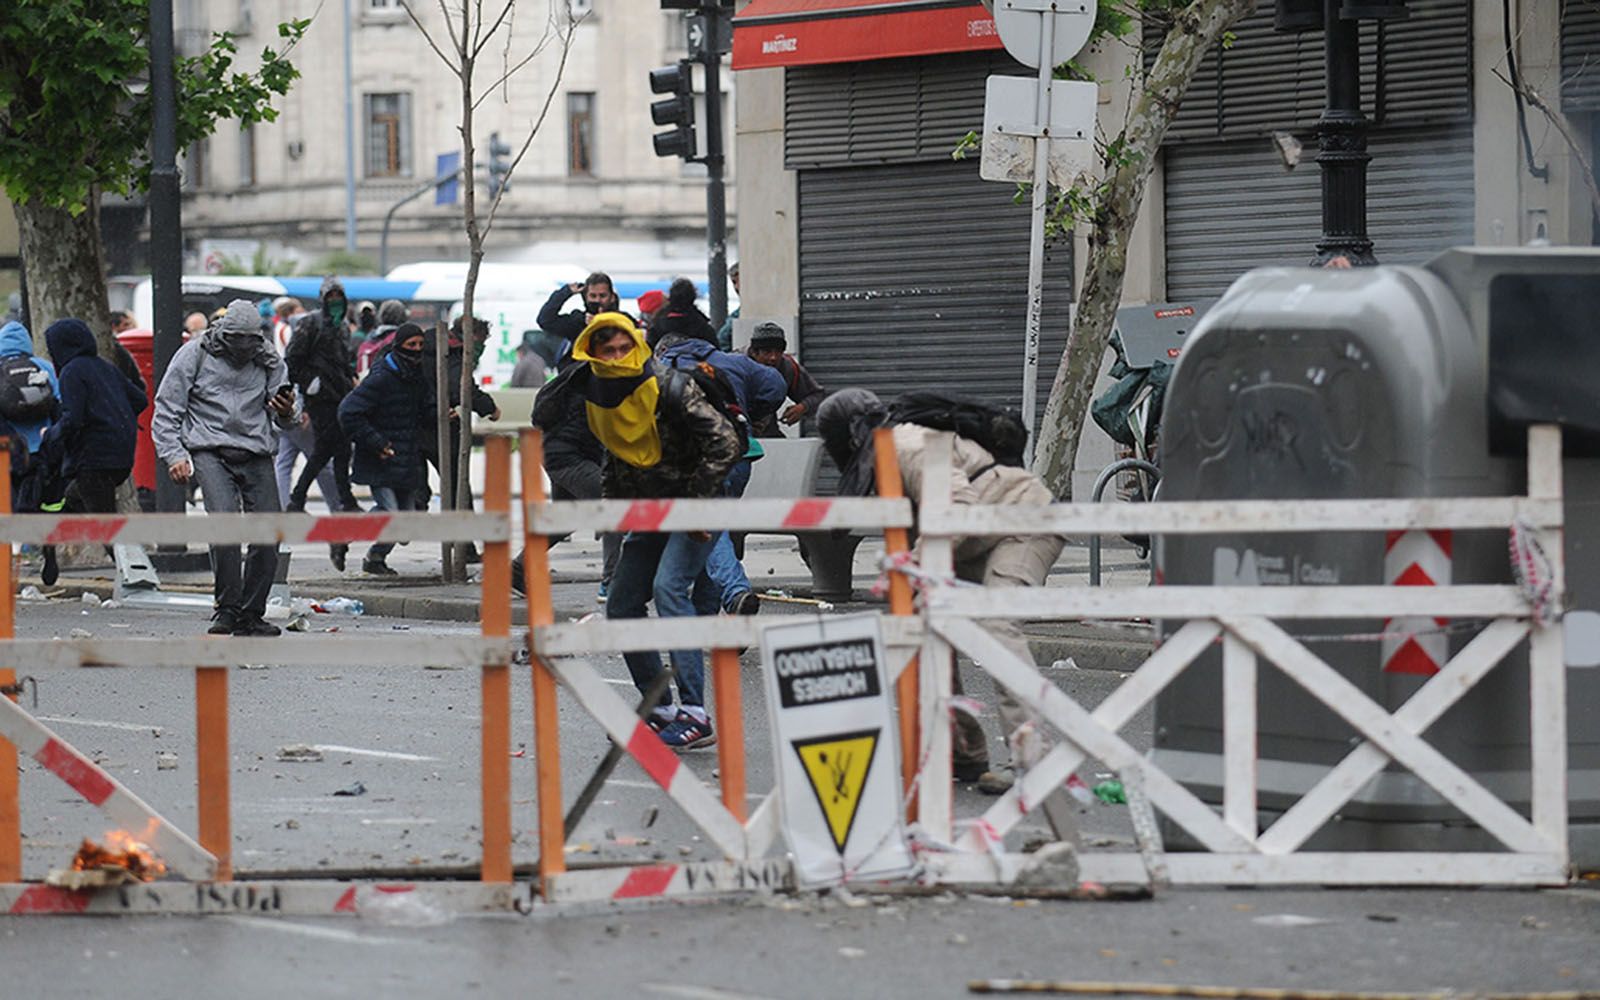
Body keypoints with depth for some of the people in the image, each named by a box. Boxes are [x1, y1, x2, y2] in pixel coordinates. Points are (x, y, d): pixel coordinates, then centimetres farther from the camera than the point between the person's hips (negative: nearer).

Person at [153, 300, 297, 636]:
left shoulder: (268, 361, 10)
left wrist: (286, 413, -9)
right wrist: (174, 455, -7)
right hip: (210, 452, -3)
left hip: (256, 454, 3)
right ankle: (227, 607, -21)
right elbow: (167, 410, 4)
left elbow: (282, 420, 16)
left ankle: (251, 613, 4)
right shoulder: (195, 354, 1)